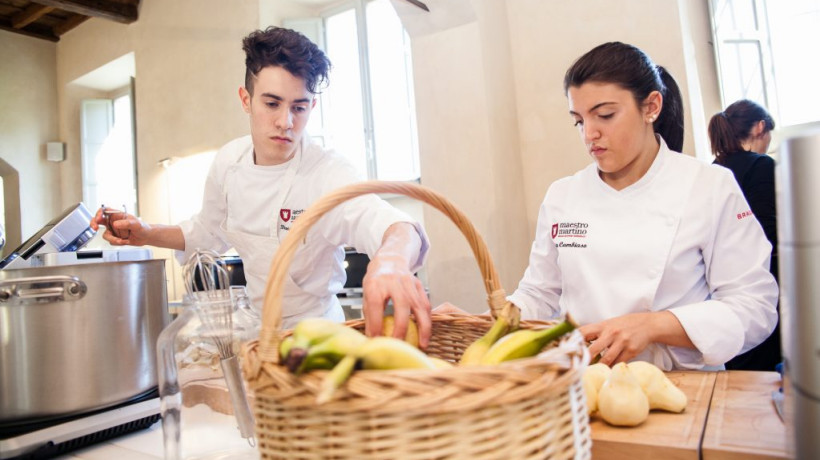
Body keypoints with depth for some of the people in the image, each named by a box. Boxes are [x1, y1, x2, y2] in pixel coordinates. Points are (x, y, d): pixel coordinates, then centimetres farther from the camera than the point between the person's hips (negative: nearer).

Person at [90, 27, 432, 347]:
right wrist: (147, 234, -2)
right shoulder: (230, 160, -7)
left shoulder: (328, 174, -26)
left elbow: (395, 227, -46)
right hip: (256, 326, 5)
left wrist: (391, 259, -68)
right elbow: (209, 232, 13)